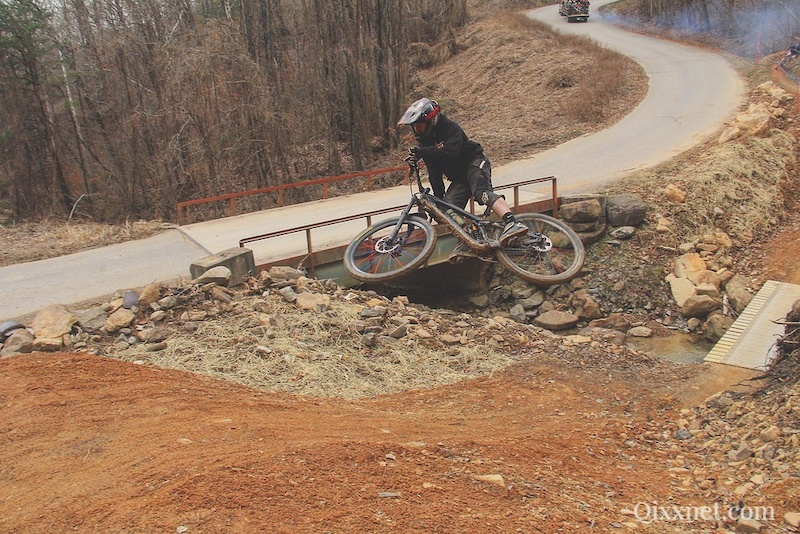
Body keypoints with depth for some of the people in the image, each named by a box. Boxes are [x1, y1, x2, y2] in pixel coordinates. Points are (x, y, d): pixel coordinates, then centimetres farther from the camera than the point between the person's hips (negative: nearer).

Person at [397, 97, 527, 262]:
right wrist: (438, 198, 0)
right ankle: (466, 244, -12)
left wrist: (422, 152, -35)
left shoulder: (450, 127, -15)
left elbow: (450, 151, -34)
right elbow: (434, 174, 6)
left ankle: (513, 223, -51)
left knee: (482, 193, -34)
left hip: (474, 163, -7)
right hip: (459, 177, 8)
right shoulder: (424, 140, 6)